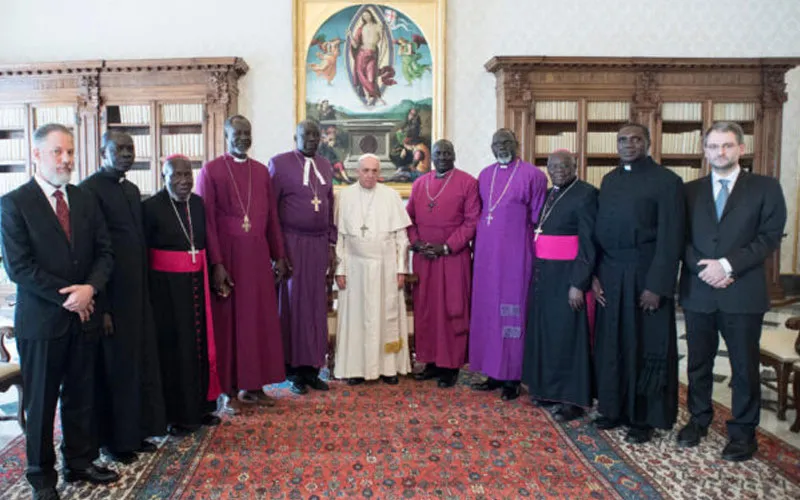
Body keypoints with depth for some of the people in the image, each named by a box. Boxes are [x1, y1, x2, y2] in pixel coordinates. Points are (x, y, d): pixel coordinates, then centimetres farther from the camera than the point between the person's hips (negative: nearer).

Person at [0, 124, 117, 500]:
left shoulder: (85, 200, 8)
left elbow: (104, 252, 5)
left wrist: (89, 288, -13)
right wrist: (66, 298, -14)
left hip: (84, 317, 4)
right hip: (41, 320, -4)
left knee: (81, 397, 14)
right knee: (41, 402, 9)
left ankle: (79, 463, 29)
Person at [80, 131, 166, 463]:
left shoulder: (132, 189, 13)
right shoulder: (90, 190, -12)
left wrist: (146, 290, 14)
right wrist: (100, 307, -17)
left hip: (138, 292, 7)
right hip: (111, 297, -7)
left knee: (141, 362, 14)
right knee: (114, 367, 5)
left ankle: (136, 430, 29)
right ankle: (114, 439, 22)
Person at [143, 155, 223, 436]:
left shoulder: (198, 203, 7)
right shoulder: (151, 207, -10)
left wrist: (208, 279, 9)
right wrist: (148, 291, -12)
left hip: (197, 283, 5)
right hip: (166, 286, -5)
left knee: (200, 342, 10)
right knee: (172, 347, 3)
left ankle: (201, 406, 25)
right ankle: (176, 415, 16)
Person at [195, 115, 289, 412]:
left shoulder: (261, 171, 11)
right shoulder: (211, 170, -3)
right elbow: (207, 221, -8)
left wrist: (278, 256, 9)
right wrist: (216, 264, -14)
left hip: (258, 257, 5)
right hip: (227, 257, -4)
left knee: (260, 319, 7)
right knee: (228, 321, 3)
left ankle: (253, 385, 20)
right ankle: (231, 390, 14)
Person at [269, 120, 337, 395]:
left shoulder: (325, 165, 12)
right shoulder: (279, 163, -4)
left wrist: (331, 244, 11)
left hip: (319, 245, 5)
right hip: (291, 244, -5)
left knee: (317, 306, 7)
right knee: (292, 304, 2)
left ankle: (312, 368, 17)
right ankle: (294, 370, 13)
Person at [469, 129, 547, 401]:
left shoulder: (532, 175, -3)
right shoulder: (485, 175, 13)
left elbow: (538, 218, -3)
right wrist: (477, 244, 10)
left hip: (515, 254, -5)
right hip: (486, 253, 6)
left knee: (512, 312, 0)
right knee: (487, 310, 8)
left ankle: (512, 377, 10)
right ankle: (494, 373, 19)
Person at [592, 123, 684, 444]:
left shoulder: (666, 181, -6)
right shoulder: (609, 180, 12)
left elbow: (670, 238, -11)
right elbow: (599, 230, 11)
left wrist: (657, 285, -16)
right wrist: (594, 275, 3)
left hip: (646, 276, -5)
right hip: (610, 276, 5)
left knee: (645, 348, 4)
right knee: (611, 344, 11)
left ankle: (644, 418, 16)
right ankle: (615, 408, 25)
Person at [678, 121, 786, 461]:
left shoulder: (765, 188, 3)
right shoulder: (690, 191, 10)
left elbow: (770, 237, -5)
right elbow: (681, 239, 5)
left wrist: (728, 265, -15)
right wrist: (703, 268, -11)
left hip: (743, 293, -2)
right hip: (698, 291, 3)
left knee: (744, 367, 6)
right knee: (698, 363, 13)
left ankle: (743, 432, 20)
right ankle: (699, 419, 30)